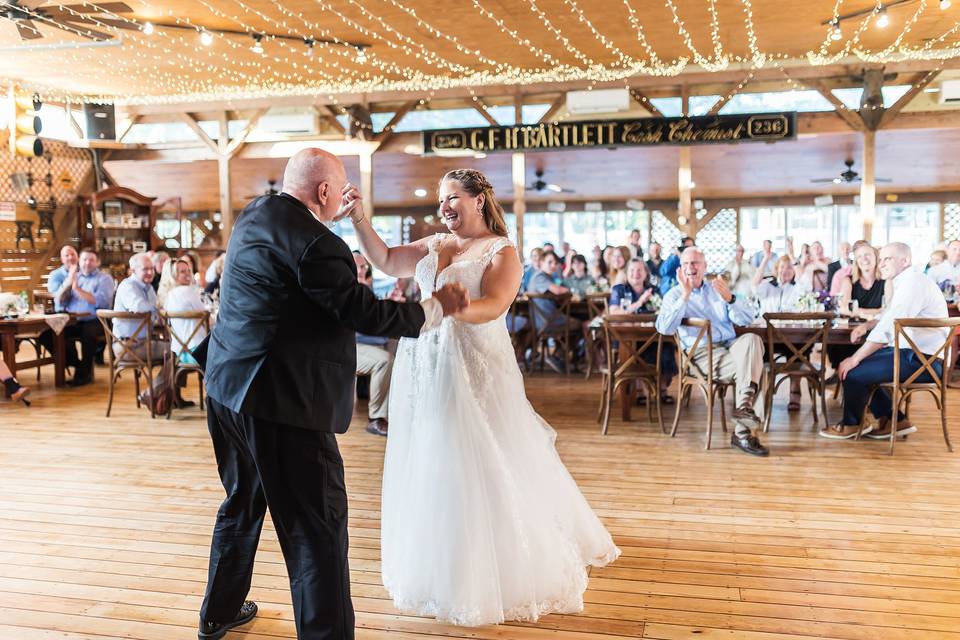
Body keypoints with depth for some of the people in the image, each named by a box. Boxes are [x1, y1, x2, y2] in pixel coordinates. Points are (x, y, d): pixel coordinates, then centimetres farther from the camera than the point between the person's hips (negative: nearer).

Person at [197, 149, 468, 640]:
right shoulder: (313, 244, -20)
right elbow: (367, 314, -18)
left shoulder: (254, 215, 8)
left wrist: (333, 217, 31)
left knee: (242, 503, 25)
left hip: (228, 387, 10)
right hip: (279, 401, -10)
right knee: (317, 529, -1)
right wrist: (436, 308, -5)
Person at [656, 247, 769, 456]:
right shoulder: (674, 295, 10)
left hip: (731, 346, 4)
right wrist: (685, 296, -16)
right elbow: (664, 328, -11)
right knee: (752, 367, -28)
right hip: (702, 354, -4)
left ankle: (744, 406, -35)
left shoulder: (717, 289, 21)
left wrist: (730, 298, -12)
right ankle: (743, 432, -25)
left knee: (752, 339, -30)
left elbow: (747, 320, 8)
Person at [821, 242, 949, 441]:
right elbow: (888, 316, 28)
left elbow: (887, 328, -25)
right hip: (912, 352, 11)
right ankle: (895, 420, 16)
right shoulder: (905, 282, 15)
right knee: (861, 365, 13)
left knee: (853, 371, -15)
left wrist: (855, 358, -21)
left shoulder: (913, 283, -19)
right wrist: (867, 324, 6)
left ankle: (851, 424, 9)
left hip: (922, 360, -11)